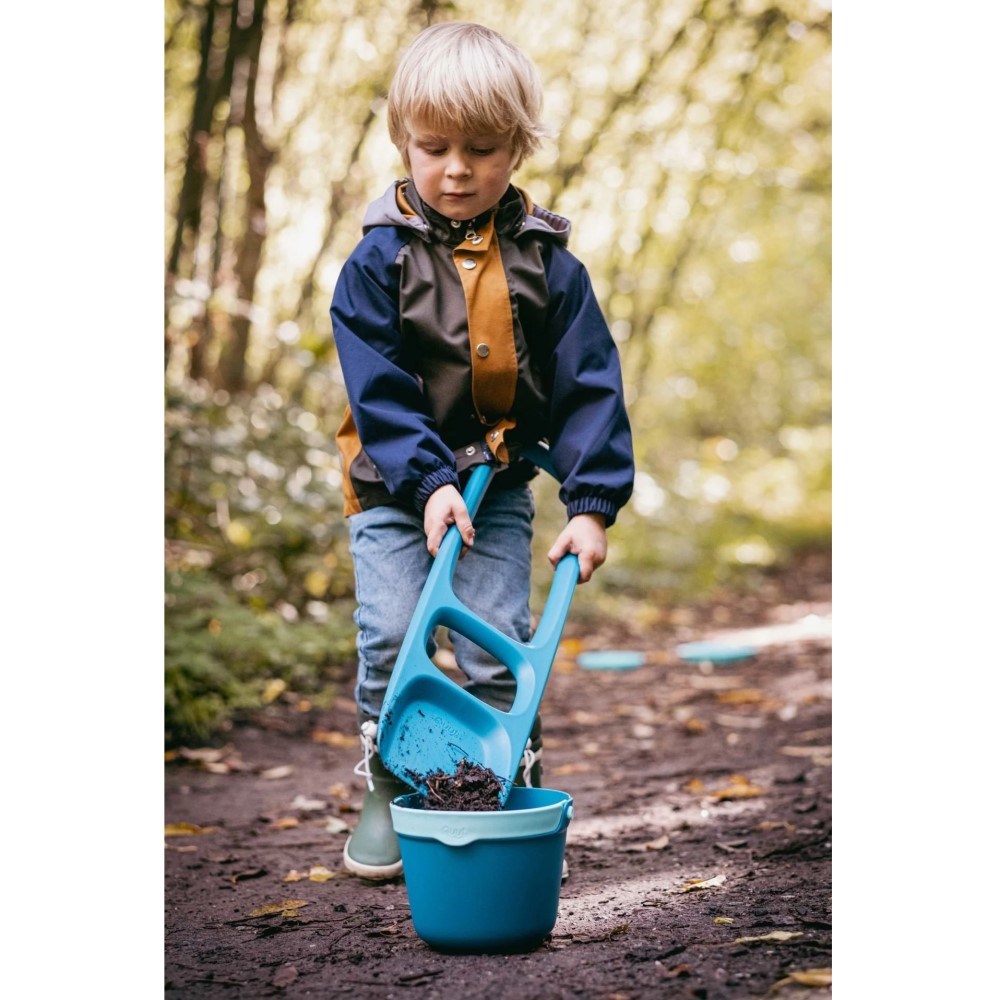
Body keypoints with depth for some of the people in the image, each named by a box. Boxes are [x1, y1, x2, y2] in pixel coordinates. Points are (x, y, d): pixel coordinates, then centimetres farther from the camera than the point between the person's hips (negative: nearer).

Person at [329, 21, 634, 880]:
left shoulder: (544, 263, -5)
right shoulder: (380, 259, -7)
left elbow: (589, 385, -5)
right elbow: (377, 387, -11)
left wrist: (592, 504, -13)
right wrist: (427, 479, -21)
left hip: (500, 486, 1)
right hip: (394, 487, 0)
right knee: (390, 640, -3)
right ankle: (386, 796, 14)